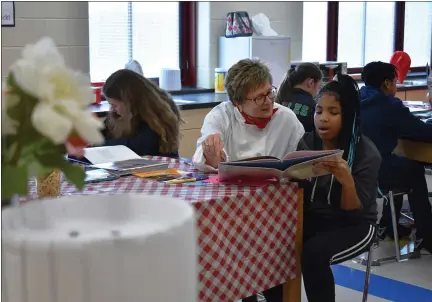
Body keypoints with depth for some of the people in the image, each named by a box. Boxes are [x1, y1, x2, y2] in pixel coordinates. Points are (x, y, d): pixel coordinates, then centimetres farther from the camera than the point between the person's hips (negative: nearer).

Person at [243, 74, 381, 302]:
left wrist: (347, 180, -35)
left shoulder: (366, 153, -12)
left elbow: (355, 211, -14)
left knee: (313, 254, -33)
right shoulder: (306, 143, 0)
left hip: (353, 225, -4)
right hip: (312, 219, 4)